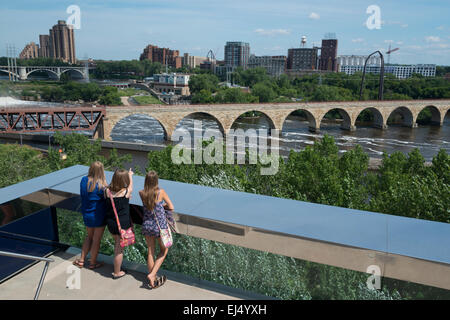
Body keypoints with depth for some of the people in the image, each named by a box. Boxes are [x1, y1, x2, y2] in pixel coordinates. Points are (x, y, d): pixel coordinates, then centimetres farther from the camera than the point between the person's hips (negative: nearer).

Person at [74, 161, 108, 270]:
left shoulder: (84, 180, -7)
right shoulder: (101, 185, -23)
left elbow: (82, 194, 6)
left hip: (86, 215, 5)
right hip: (98, 216, -5)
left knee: (89, 236, 25)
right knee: (96, 239, 12)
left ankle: (81, 260, 30)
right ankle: (93, 263, 26)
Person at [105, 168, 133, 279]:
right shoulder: (126, 191, -16)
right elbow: (130, 184, 5)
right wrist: (130, 175, 24)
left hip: (110, 223, 5)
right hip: (123, 224, -5)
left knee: (117, 244, 27)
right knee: (119, 248, 9)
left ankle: (117, 268, 41)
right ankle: (117, 272, 22)